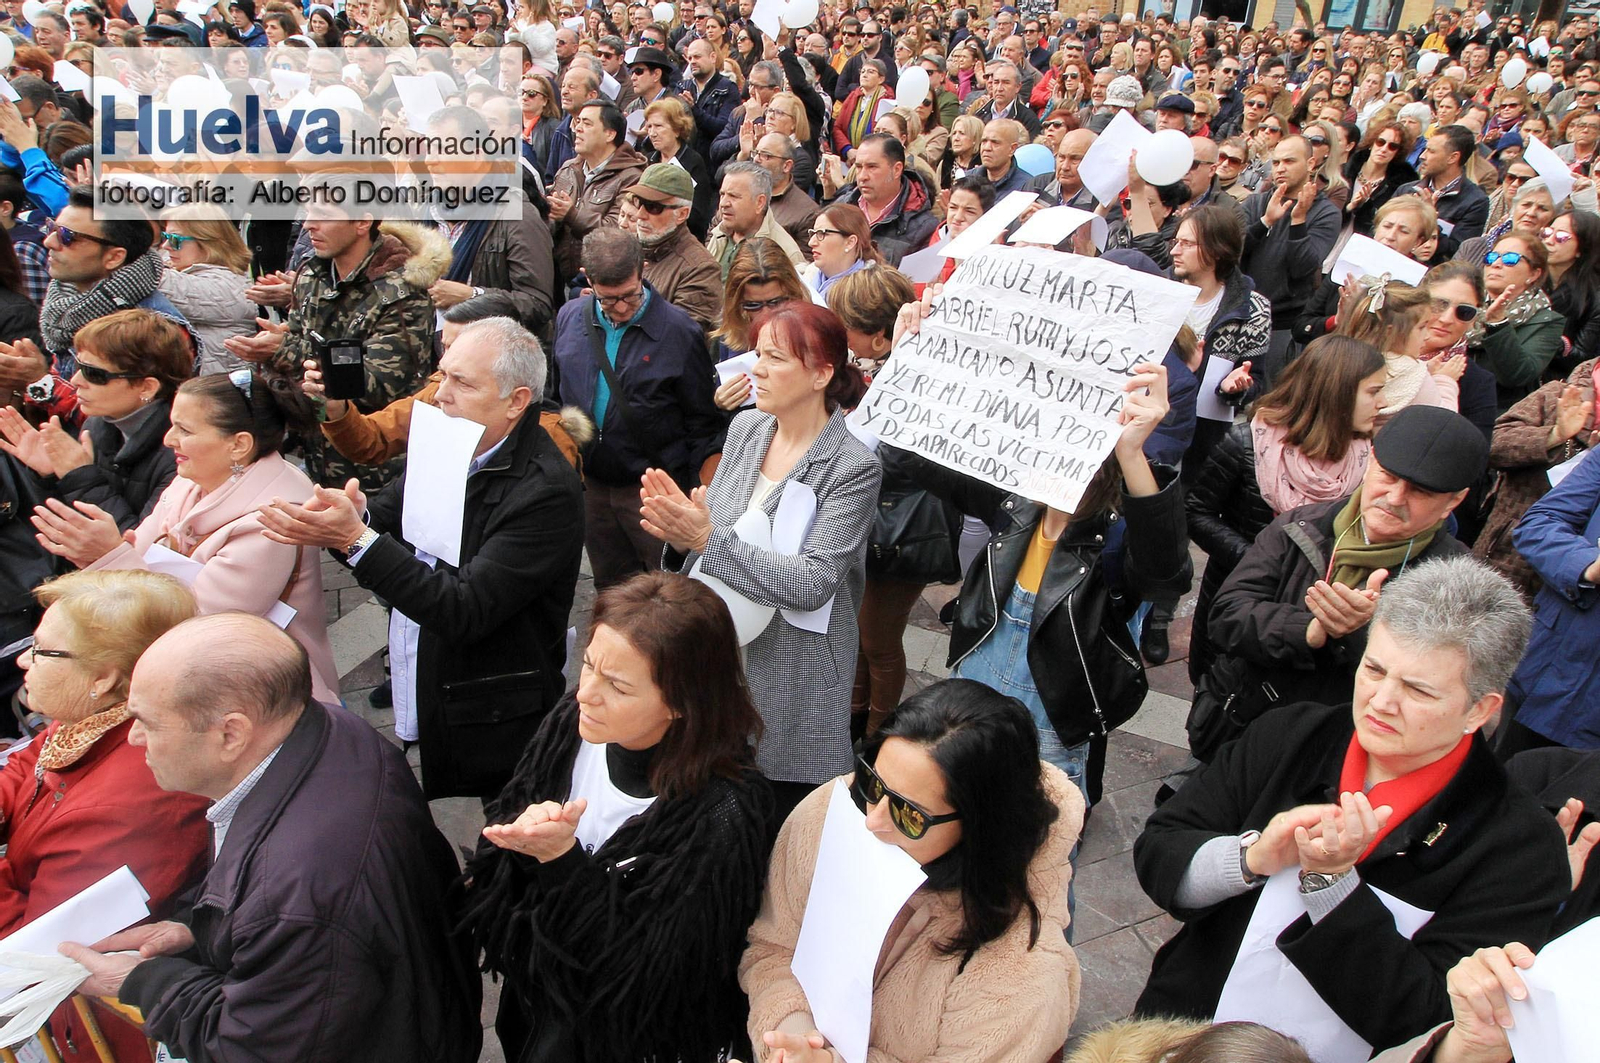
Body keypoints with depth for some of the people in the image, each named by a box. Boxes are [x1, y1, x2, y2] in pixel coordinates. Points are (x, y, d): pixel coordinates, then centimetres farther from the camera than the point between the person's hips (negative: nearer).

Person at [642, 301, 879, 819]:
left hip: (793, 680, -5)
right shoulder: (745, 428, 2)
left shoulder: (853, 467, -17)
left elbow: (811, 583, -25)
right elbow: (711, 523, 9)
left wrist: (707, 538, -28)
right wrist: (681, 531, -15)